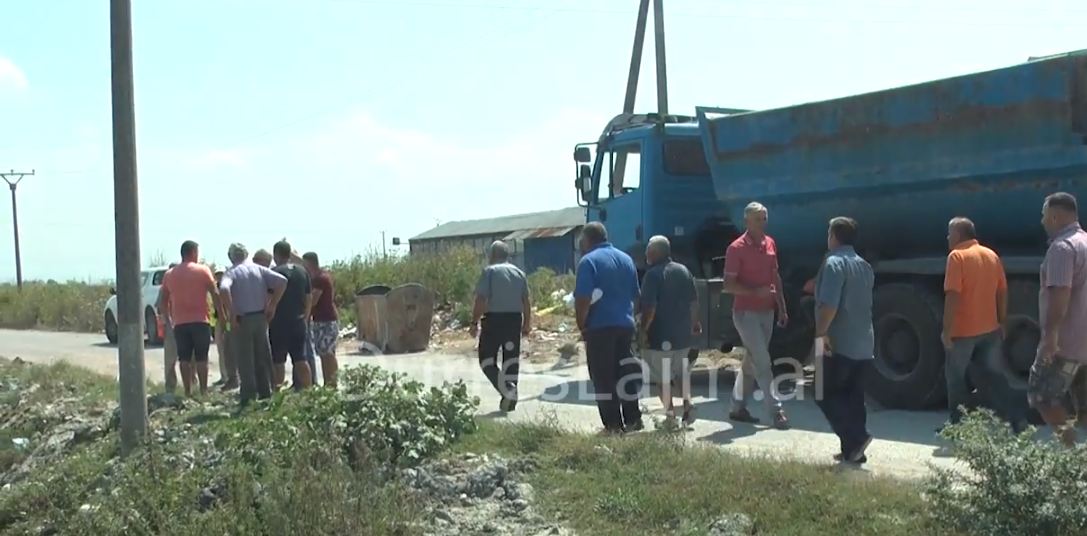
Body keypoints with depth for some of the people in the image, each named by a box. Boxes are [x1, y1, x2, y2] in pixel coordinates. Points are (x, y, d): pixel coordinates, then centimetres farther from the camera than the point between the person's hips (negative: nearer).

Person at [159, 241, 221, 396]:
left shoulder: (169, 274, 10)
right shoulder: (203, 270, -1)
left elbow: (164, 299, 14)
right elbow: (215, 294, -5)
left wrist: (168, 318, 23)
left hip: (179, 323, 3)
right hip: (200, 320, -3)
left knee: (184, 359, 5)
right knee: (201, 358, 1)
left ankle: (188, 391, 4)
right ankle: (203, 390, 0)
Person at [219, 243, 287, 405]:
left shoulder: (231, 273, -4)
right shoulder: (259, 269, 6)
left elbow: (224, 289, -26)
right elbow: (282, 281, -3)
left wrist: (231, 314, -19)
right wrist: (272, 306, 0)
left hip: (242, 320, -4)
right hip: (261, 318, 4)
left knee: (245, 361, 3)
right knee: (263, 358, 13)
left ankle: (249, 397, 3)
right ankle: (266, 393, 18)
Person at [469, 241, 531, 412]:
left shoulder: (489, 272, -5)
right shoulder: (519, 273, 11)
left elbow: (481, 300, -12)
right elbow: (527, 301, 10)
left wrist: (474, 322, -7)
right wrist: (527, 323, 17)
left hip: (494, 319, -5)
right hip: (515, 319, 5)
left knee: (487, 359, 4)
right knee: (511, 359, 10)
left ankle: (506, 388, -17)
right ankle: (510, 399, 12)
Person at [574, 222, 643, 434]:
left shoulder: (588, 261, -10)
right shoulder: (626, 259, 12)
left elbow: (583, 299, -17)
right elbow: (634, 295, 16)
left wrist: (582, 326, -7)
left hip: (600, 327, -6)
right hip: (625, 325, 6)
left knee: (603, 377, 0)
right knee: (624, 373, 15)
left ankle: (613, 425, -1)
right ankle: (632, 419, 16)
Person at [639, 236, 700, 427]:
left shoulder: (653, 275, -15)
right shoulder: (684, 271, 6)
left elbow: (650, 307, -20)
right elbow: (694, 302, 10)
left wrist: (644, 330, -13)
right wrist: (695, 322, 23)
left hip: (660, 336, -6)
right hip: (683, 334, 6)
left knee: (663, 377, 4)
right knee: (681, 372, 20)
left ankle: (670, 413, 3)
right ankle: (687, 402, 2)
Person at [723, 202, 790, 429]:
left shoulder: (770, 244, 9)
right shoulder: (737, 248, -12)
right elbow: (728, 285, -14)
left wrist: (782, 308, 14)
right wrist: (755, 291, -26)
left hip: (766, 312, 7)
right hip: (746, 313, -7)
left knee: (752, 360, 12)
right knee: (763, 362, -8)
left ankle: (738, 407, 21)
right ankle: (777, 410, -7)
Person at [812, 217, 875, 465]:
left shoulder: (834, 263, -13)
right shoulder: (865, 266, 15)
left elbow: (829, 305, -24)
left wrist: (820, 333, -20)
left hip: (840, 344, -8)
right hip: (863, 344, 8)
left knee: (826, 394, 0)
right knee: (854, 397, 12)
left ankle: (856, 437, -12)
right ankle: (853, 449, 13)